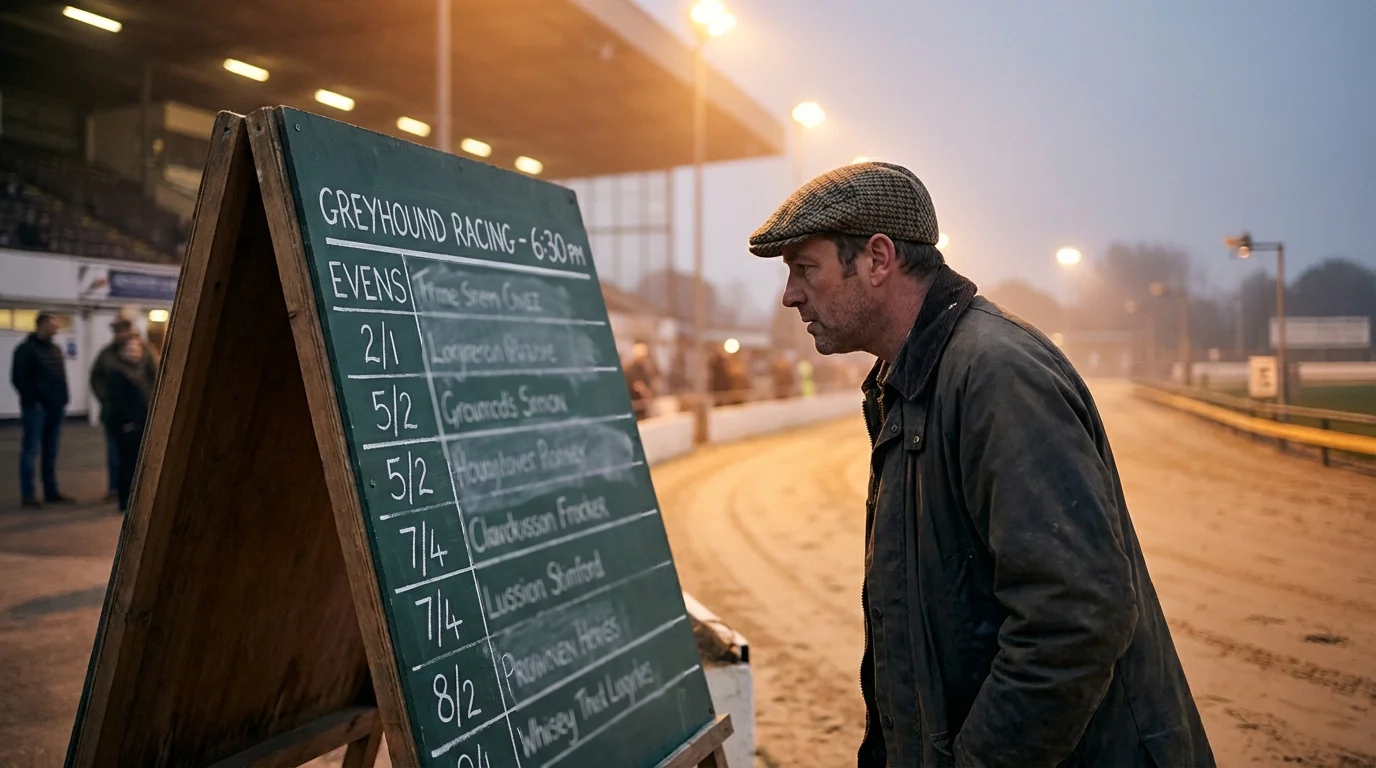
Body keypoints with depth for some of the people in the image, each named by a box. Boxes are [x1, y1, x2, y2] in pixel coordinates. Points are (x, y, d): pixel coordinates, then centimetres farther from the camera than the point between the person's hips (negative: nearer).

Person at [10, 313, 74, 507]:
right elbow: (18, 378, -11)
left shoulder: (56, 350, 17)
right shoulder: (26, 349, -4)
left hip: (54, 407, 7)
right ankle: (27, 494, 0)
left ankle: (51, 492, 13)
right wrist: (32, 399, -14)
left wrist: (62, 399, 8)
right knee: (30, 450, -3)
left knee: (51, 452, 9)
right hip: (36, 407, -7)